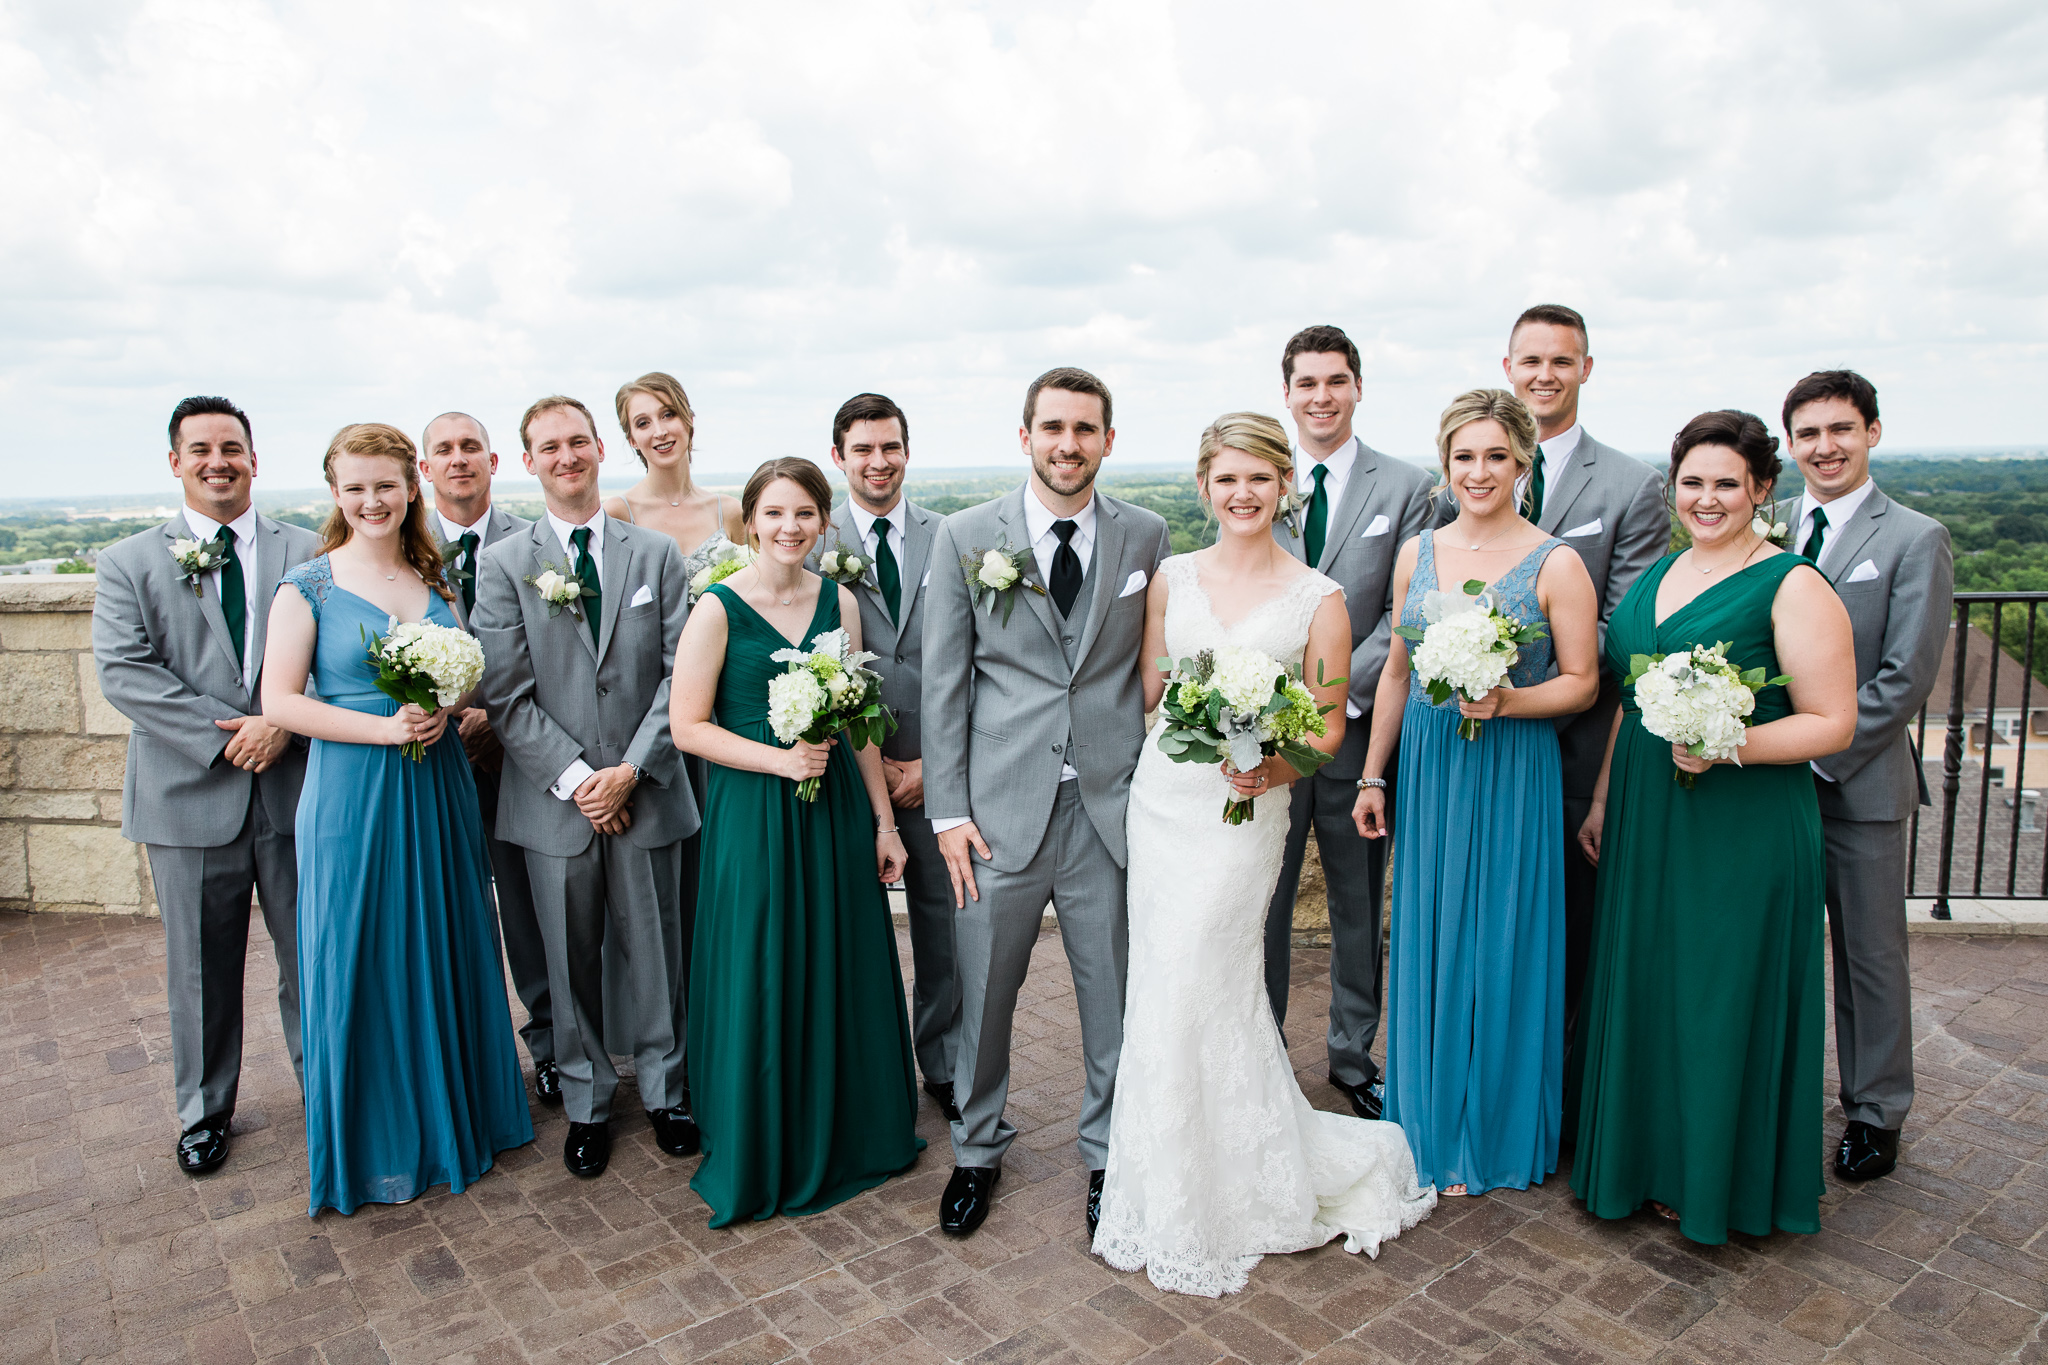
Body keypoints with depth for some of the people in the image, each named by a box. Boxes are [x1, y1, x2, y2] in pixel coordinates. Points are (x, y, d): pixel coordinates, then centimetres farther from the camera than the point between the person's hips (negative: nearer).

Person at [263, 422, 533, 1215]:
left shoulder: (434, 579, 9)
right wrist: (385, 727, -18)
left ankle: (452, 1115, 31)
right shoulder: (307, 586, -4)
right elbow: (280, 701, -9)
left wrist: (444, 706, -7)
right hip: (352, 792, -4)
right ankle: (373, 1144, 22)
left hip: (438, 786, 4)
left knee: (446, 951, 12)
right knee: (362, 963, 5)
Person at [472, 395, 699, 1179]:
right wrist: (576, 778, -12)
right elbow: (507, 696, -4)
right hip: (554, 796, 0)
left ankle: (664, 1090, 28)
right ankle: (586, 1104, 29)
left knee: (656, 951, 9)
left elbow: (680, 674, -1)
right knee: (572, 960, 11)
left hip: (646, 792, 1)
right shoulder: (502, 565, 2)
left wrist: (633, 770, -10)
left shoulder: (657, 554, 5)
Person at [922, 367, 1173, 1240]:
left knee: (1115, 993, 11)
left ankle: (1109, 1152, 34)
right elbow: (944, 682, 0)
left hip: (1111, 807, 1)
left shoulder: (1145, 536, 4)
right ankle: (978, 1149, 35)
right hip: (1000, 807, -1)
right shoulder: (966, 536, 0)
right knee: (983, 990, 11)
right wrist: (948, 809, -3)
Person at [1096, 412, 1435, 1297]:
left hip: (1242, 809, -4)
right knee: (1162, 985, 10)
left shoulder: (1318, 599, -2)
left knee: (1193, 993, -3)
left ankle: (1198, 1216, 19)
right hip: (1160, 795, 4)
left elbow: (1328, 725, 1)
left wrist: (1273, 765, -17)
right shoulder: (1171, 579, 6)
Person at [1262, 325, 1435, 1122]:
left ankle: (1354, 1056, 30)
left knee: (1358, 905, 13)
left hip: (1360, 724, 0)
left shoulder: (1405, 487, 1)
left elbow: (1404, 616, -4)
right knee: (1261, 903, 8)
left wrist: (1340, 692, -15)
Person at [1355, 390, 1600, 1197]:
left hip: (1512, 777, -4)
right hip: (1426, 768, 4)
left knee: (1499, 946, 5)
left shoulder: (1556, 564, -7)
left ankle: (1495, 1136, 26)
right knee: (1428, 943, 11)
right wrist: (1373, 776, 10)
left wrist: (1507, 701, -23)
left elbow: (1582, 682, -4)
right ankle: (1432, 1124, 30)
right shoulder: (1417, 554, 6)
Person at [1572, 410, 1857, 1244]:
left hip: (1744, 833, -6)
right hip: (1646, 827, 7)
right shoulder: (1658, 576, 10)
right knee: (1644, 992, 15)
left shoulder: (1794, 588, -10)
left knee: (1725, 1001, 5)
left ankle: (1721, 1182, 25)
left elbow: (1833, 724, -12)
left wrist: (1730, 745, -27)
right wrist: (1602, 801, 15)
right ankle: (1648, 1158, 33)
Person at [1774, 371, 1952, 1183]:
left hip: (1859, 782, -3)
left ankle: (1875, 1114, 25)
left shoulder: (1915, 541, -6)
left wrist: (1821, 752, -16)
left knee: (1870, 954, 9)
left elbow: (1905, 677, -11)